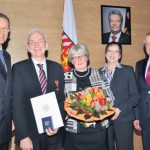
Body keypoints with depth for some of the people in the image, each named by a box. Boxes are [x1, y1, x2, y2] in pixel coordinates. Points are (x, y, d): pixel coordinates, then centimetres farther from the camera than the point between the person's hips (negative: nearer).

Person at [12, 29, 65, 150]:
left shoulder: (57, 68, 4)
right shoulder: (19, 68, -5)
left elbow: (62, 99, 6)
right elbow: (17, 104, -9)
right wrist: (23, 136, -13)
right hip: (30, 134, -2)